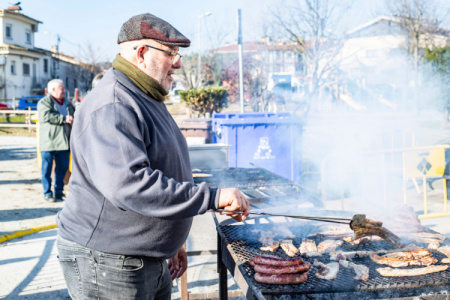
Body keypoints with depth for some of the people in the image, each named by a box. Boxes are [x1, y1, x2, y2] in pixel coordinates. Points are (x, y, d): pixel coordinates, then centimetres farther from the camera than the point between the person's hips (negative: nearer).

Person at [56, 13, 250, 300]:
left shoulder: (148, 101, 15)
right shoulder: (111, 107, -21)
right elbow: (127, 184, -34)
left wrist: (173, 242, 23)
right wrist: (213, 197, -32)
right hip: (106, 263, -10)